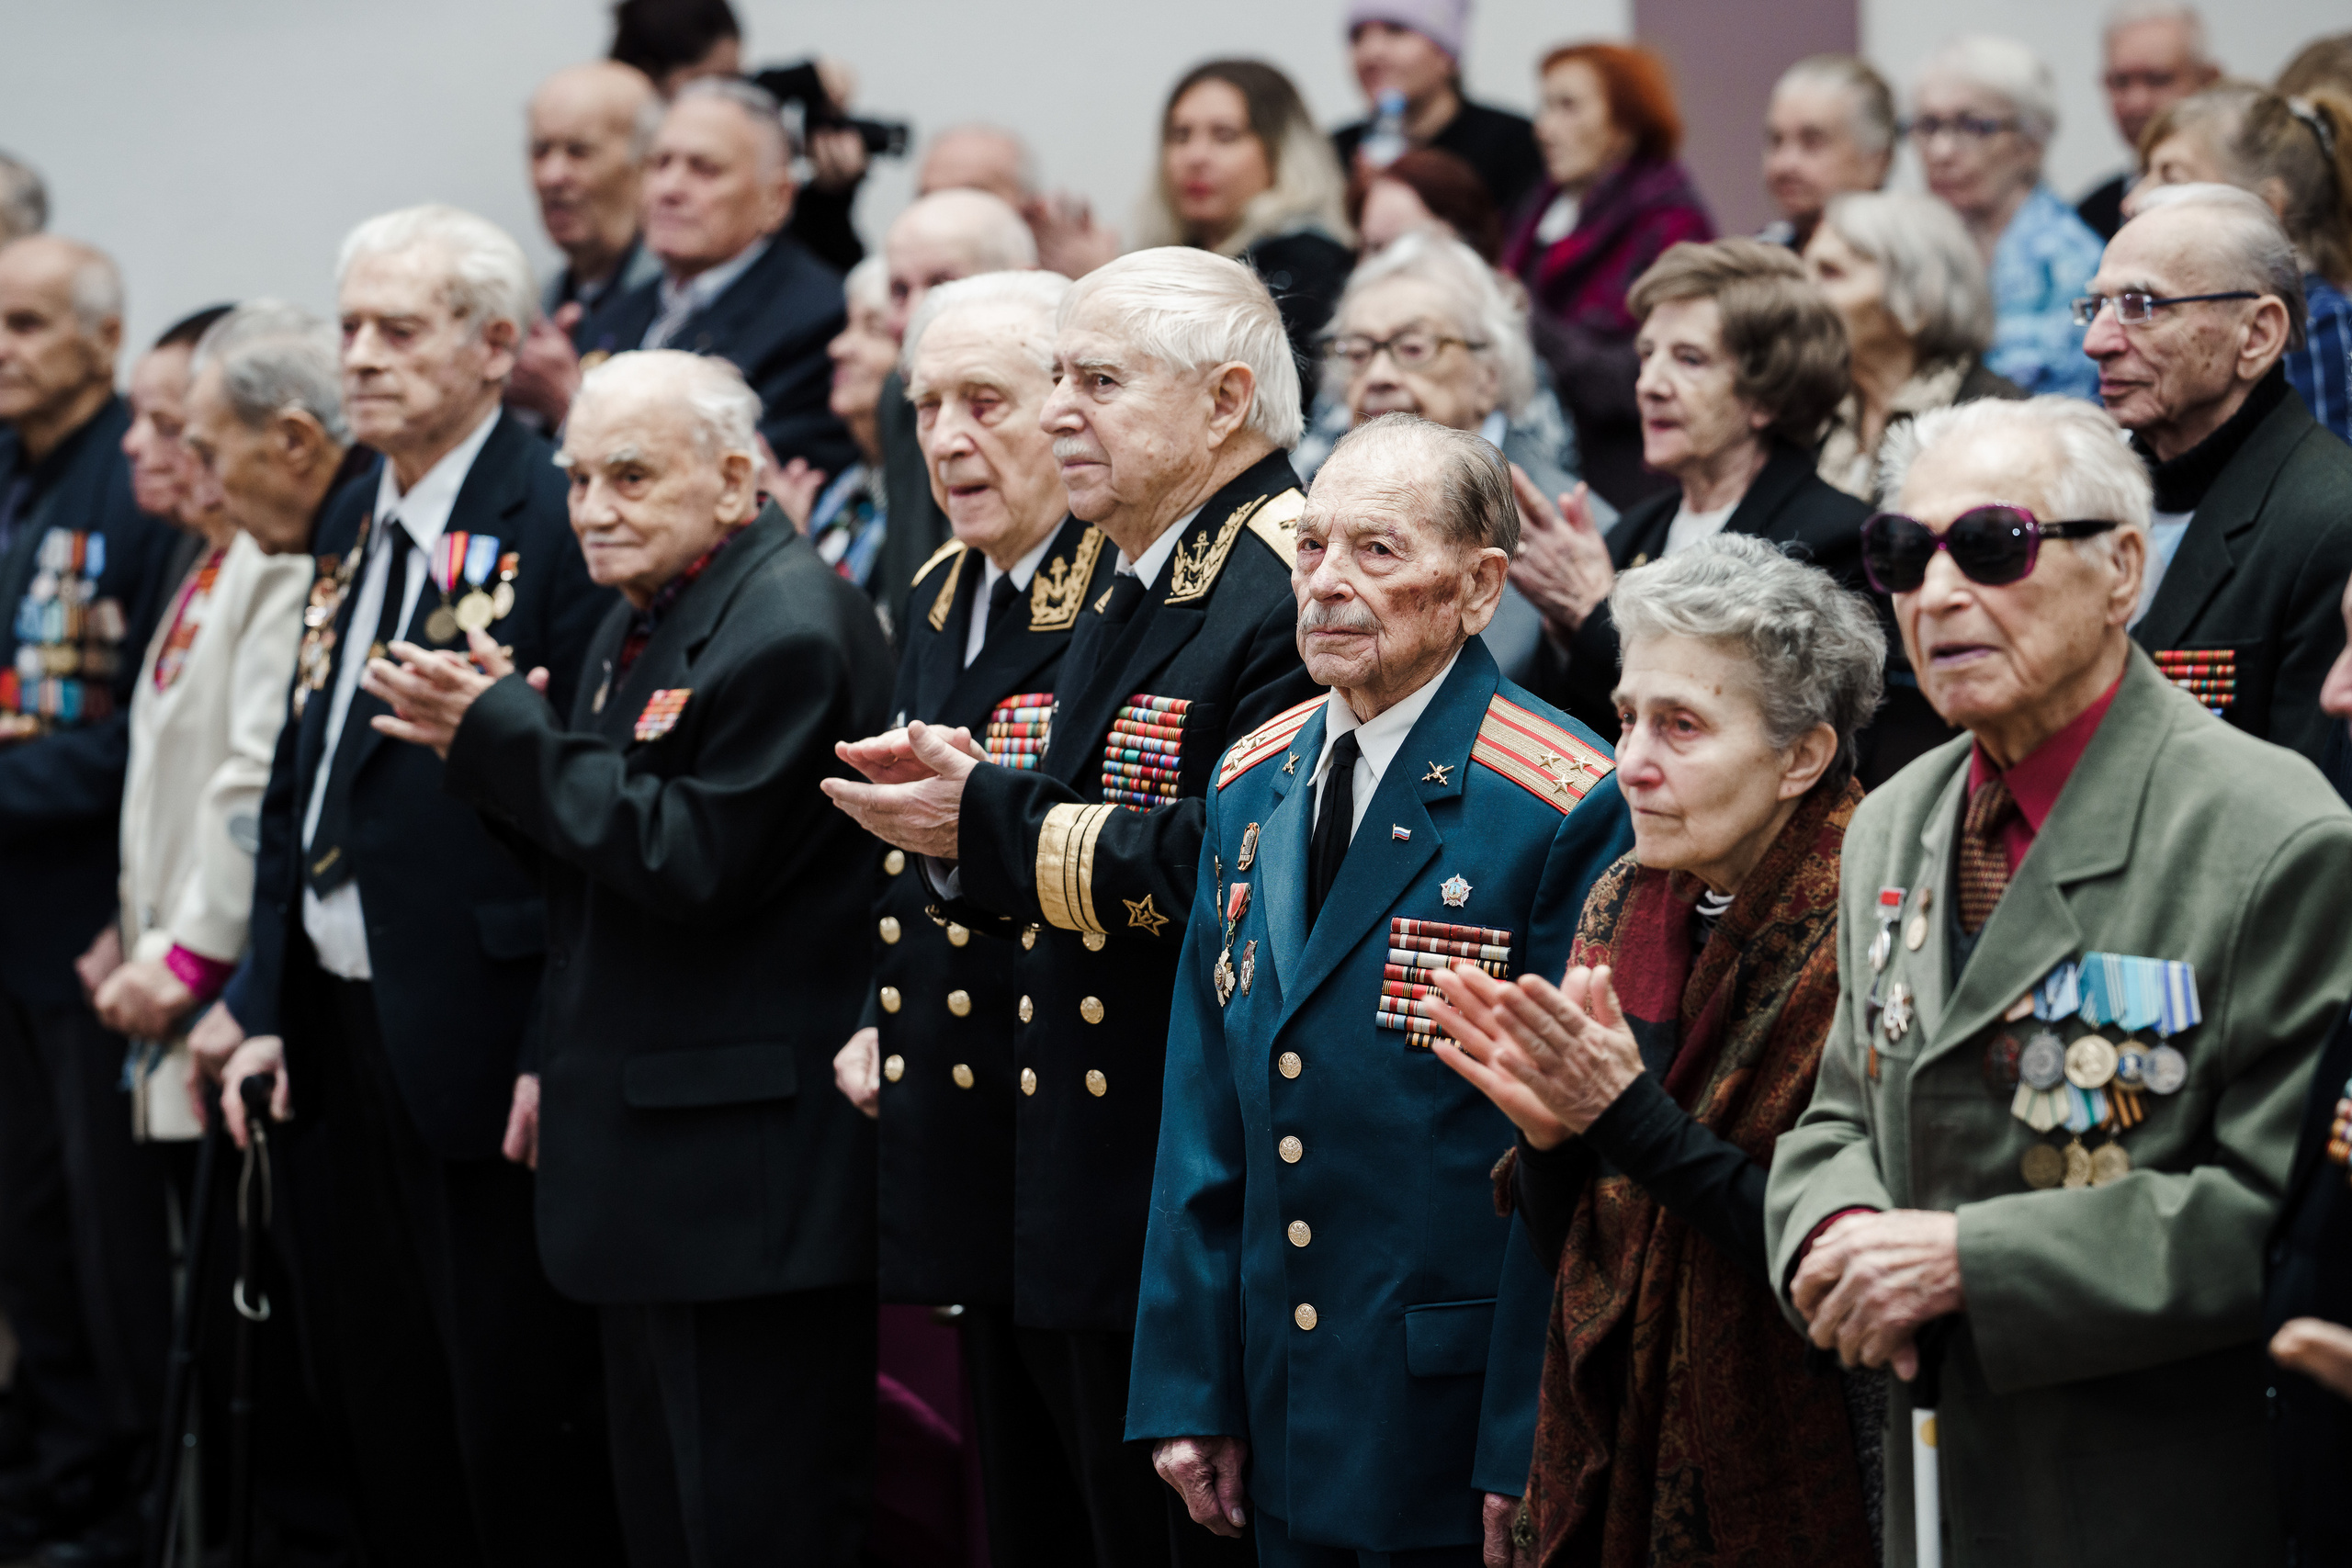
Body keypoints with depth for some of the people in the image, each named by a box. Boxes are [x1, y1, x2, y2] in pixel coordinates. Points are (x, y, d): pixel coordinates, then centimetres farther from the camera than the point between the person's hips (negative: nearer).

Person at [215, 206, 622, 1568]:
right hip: (343, 1039, 8)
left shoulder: (559, 521, -12)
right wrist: (269, 1006, 12)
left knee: (523, 1443, -1)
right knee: (387, 1432, 14)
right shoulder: (355, 523, 14)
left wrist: (559, 1050, -20)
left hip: (485, 1047, -8)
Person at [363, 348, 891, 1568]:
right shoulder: (640, 621, 17)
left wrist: (505, 736, -16)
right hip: (645, 1164, 10)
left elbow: (695, 861, -21)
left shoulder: (788, 632, -16)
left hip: (752, 1171, -10)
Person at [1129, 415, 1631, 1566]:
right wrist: (1189, 1389, 8)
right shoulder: (1253, 787, 9)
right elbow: (1206, 1110, 12)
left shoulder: (1568, 808, -12)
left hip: (1462, 1425, -6)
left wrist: (1531, 1450, -16)